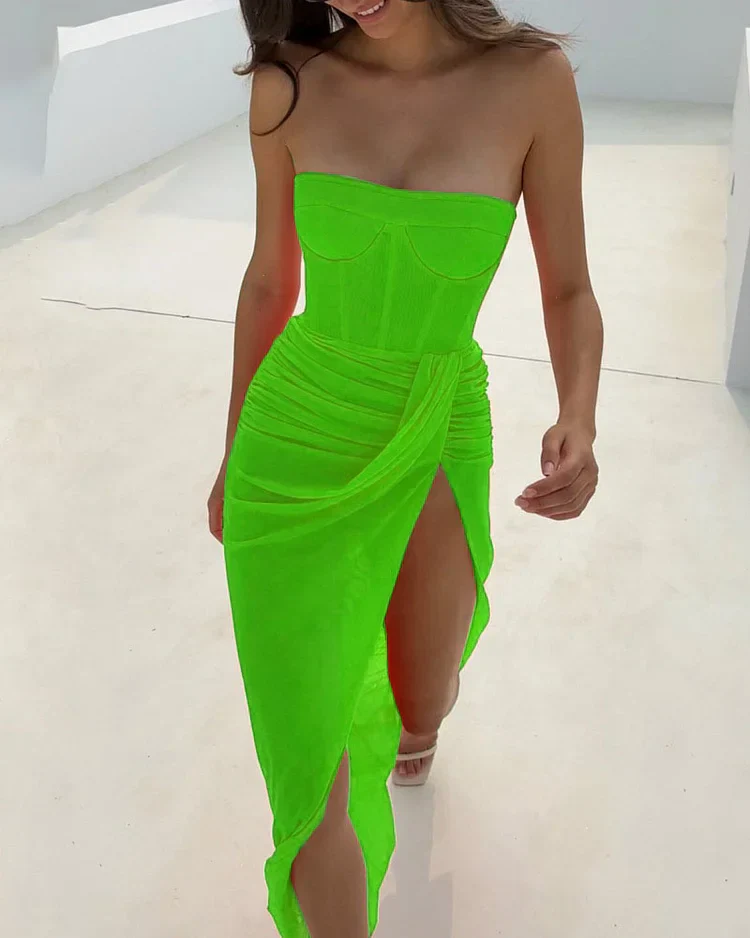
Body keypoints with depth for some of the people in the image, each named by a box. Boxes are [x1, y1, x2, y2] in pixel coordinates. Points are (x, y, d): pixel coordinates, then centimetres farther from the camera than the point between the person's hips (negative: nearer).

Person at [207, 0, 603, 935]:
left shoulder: (533, 79, -10)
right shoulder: (289, 85, -8)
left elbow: (569, 292, -3)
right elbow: (270, 278, 5)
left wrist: (579, 423, -23)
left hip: (436, 448, 1)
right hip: (294, 450, 0)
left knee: (422, 713, 23)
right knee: (311, 787, -2)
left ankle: (416, 722, 62)